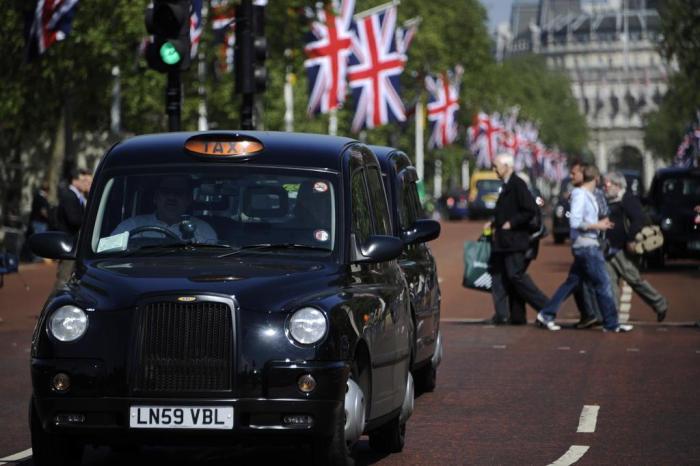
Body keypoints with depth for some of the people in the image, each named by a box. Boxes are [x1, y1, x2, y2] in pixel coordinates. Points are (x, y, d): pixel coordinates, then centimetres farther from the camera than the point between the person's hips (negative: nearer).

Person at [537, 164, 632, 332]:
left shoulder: (589, 196, 14)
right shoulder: (580, 195, -14)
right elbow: (574, 222, -20)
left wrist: (600, 224, 7)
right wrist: (597, 226, -15)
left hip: (590, 245, 10)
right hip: (586, 245, -10)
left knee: (572, 282, 12)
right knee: (603, 284, -5)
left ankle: (546, 315, 14)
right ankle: (611, 323, -1)